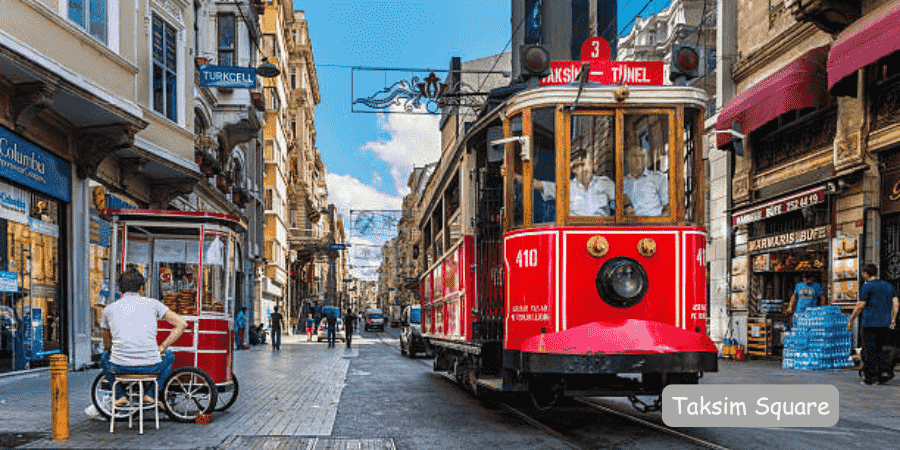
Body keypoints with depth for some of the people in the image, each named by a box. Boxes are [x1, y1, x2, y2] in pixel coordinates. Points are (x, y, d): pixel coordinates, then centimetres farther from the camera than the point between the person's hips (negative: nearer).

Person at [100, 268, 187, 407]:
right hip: (150, 366, -1)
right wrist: (161, 348, 10)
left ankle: (120, 395, 21)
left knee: (105, 357, 36)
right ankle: (151, 394, 19)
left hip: (121, 367, 1)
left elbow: (107, 345, 26)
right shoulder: (152, 303, 10)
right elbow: (182, 324, 6)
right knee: (169, 355, 33)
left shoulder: (109, 309, 14)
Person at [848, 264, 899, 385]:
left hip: (870, 323, -6)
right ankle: (885, 371, -2)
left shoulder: (866, 287, -6)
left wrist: (850, 320, 0)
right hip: (885, 324, 6)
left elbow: (860, 306, -8)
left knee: (869, 351, 0)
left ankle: (870, 378, 1)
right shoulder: (888, 286, 13)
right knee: (877, 350, 16)